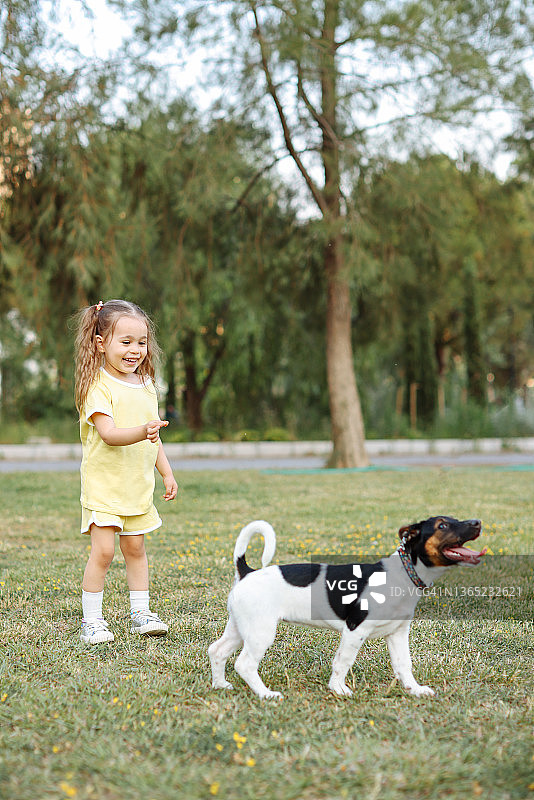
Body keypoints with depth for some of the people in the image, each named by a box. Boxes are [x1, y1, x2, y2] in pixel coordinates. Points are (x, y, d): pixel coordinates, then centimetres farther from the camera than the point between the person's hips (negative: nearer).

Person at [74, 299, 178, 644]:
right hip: (103, 483, -6)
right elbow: (108, 434, -24)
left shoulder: (146, 386, 10)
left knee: (135, 548, 11)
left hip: (138, 486, 6)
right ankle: (92, 619, 1)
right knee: (103, 550, -10)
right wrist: (142, 432, -39)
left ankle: (141, 613, 20)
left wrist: (167, 473, 19)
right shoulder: (99, 386, -13)